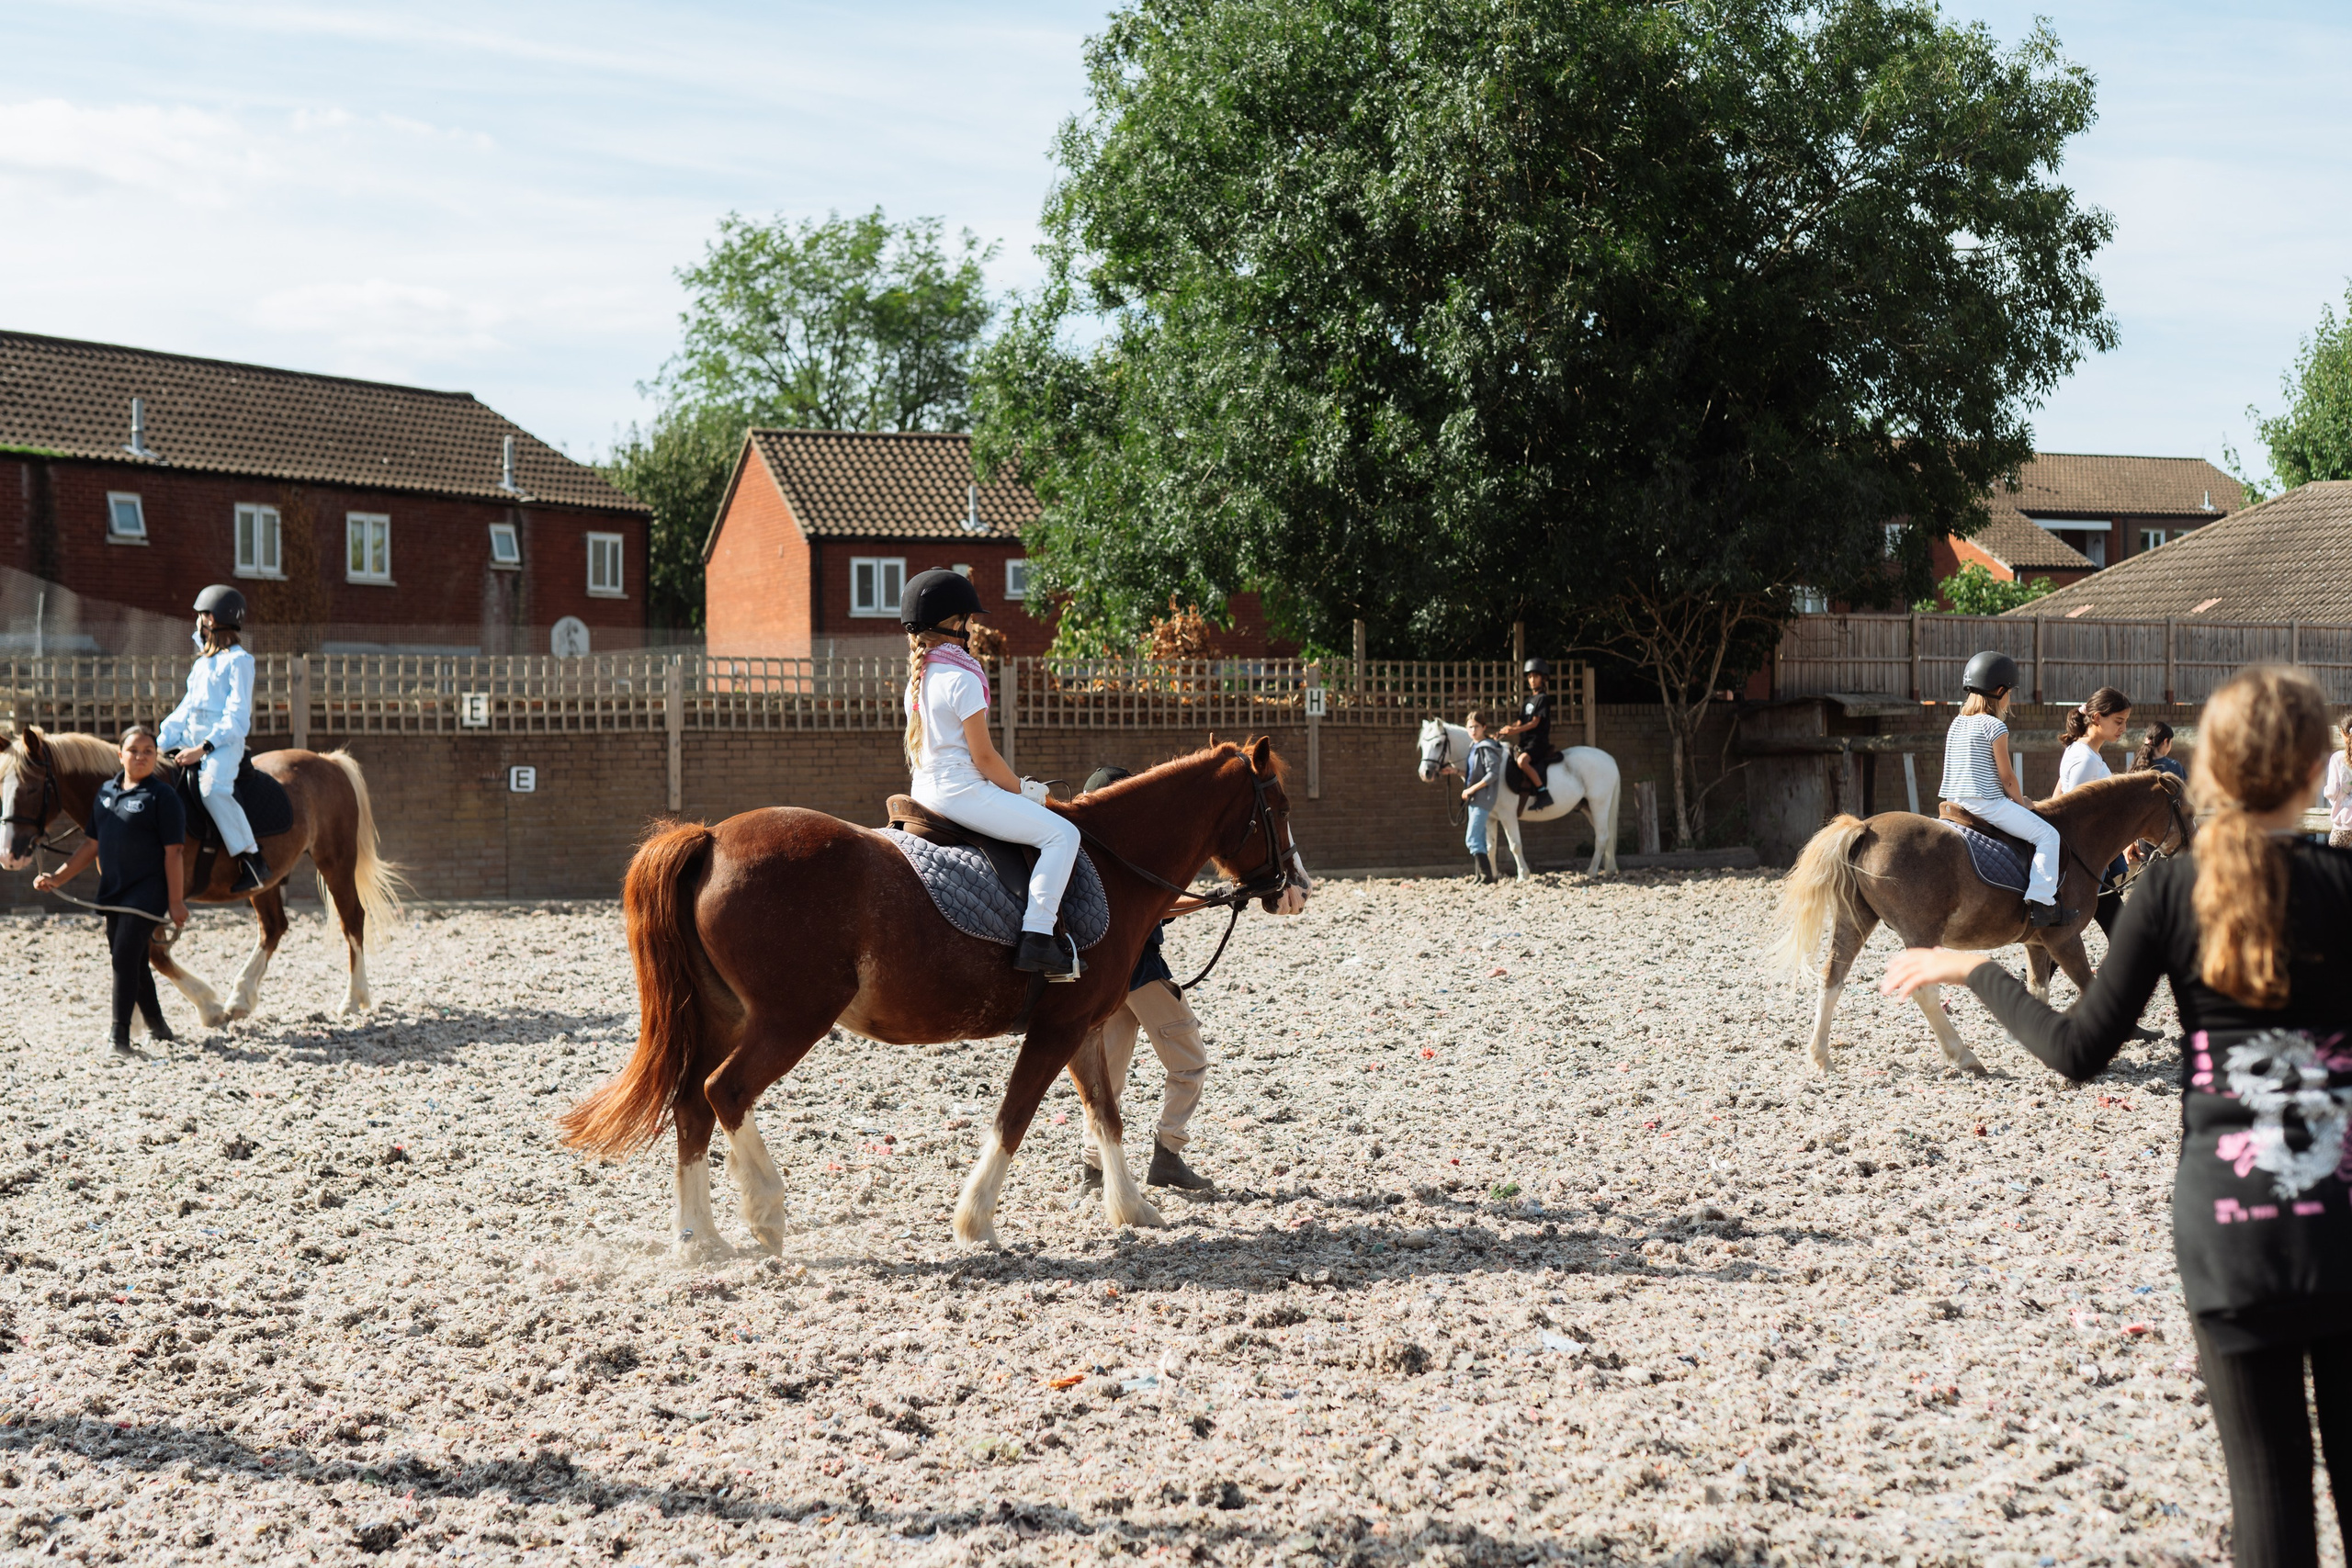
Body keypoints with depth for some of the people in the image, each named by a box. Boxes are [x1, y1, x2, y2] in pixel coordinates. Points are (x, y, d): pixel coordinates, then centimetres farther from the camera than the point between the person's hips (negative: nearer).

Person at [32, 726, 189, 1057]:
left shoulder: (162, 797, -8)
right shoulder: (106, 792, 11)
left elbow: (173, 852, -11)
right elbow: (92, 846, 16)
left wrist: (175, 901, -14)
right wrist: (57, 878, 9)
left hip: (148, 891, -7)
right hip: (113, 893, 7)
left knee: (125, 956, -15)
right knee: (132, 962, 15)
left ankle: (119, 1036, -14)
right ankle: (157, 1026, 30)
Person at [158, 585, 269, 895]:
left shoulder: (238, 661, -5)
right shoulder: (202, 663, 23)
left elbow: (237, 718, -14)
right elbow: (186, 709, 24)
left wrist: (204, 749, -24)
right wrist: (159, 742, 9)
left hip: (225, 742, -9)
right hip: (191, 739, 9)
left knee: (213, 788, -36)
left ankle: (252, 861, -32)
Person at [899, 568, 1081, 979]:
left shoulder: (917, 678, 13)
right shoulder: (963, 679, -14)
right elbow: (983, 757, -16)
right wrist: (1021, 791, 0)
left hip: (924, 790, 10)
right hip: (962, 791, -10)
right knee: (1061, 833, -13)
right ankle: (1037, 938, -24)